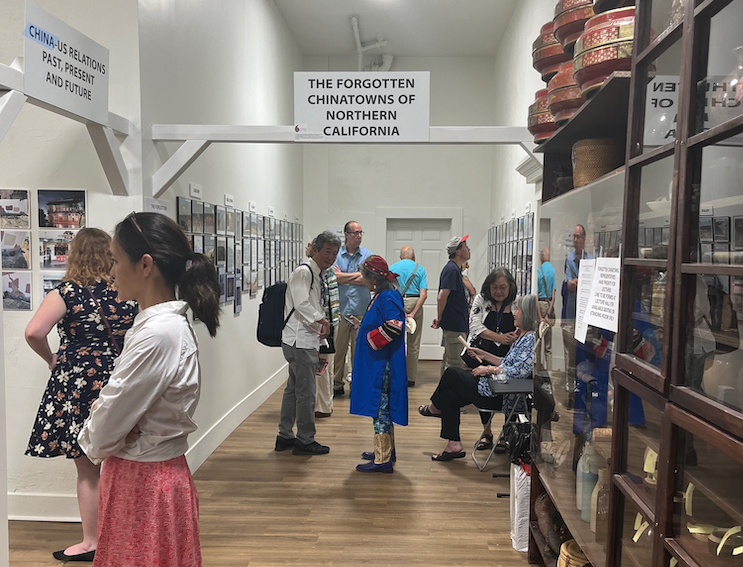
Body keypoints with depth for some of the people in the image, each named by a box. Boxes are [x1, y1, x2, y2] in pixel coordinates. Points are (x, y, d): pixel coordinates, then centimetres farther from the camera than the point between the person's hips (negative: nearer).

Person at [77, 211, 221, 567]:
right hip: (142, 474, 8)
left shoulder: (159, 333, -27)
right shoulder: (164, 322, 3)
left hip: (145, 483, -8)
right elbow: (121, 406, 12)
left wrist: (94, 445, 0)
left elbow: (105, 431, -18)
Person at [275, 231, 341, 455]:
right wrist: (322, 321, -14)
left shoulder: (320, 278, 17)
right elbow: (301, 304, -22)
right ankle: (305, 441, 12)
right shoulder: (303, 272, -12)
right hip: (300, 340, -10)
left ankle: (285, 437, 29)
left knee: (294, 388, 17)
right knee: (307, 391, -2)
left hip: (307, 340, 10)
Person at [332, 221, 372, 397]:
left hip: (361, 311, 1)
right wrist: (358, 275, -6)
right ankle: (336, 384, 15)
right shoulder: (335, 254, 5)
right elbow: (332, 276, -11)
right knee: (337, 349, 3)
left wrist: (343, 277, -5)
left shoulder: (368, 255, 7)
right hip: (339, 309, 0)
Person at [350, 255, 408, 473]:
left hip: (382, 364, -11)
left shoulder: (388, 297, -18)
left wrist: (371, 338, -16)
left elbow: (394, 327, -26)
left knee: (380, 408, -5)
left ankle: (383, 460, 3)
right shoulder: (381, 295, 13)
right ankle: (386, 450, 31)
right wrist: (363, 326, 14)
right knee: (382, 407, 18)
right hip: (378, 363, 11)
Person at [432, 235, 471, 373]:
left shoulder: (455, 269, 14)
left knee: (448, 360, 17)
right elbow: (442, 297, -23)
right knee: (454, 363, -6)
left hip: (454, 324, 10)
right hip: (455, 324, -10)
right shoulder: (452, 270, -17)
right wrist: (439, 319, -11)